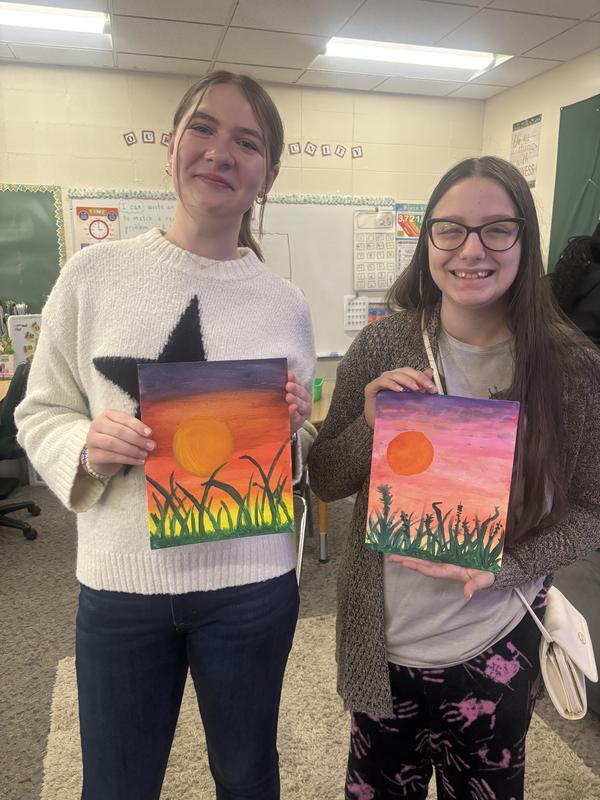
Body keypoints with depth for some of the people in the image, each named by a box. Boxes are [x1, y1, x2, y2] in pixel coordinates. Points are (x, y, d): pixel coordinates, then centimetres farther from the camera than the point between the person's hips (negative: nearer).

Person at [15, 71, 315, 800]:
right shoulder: (94, 273, -6)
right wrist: (88, 445, -18)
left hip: (251, 582, 1)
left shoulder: (287, 305, -3)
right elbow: (40, 413, 2)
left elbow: (299, 457, 7)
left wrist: (295, 430, -15)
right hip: (119, 581, 0)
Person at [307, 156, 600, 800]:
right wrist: (371, 426, -24)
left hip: (498, 648, 0)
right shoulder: (379, 348, -10)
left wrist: (504, 566, -19)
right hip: (382, 642, 1)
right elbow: (324, 482, -4)